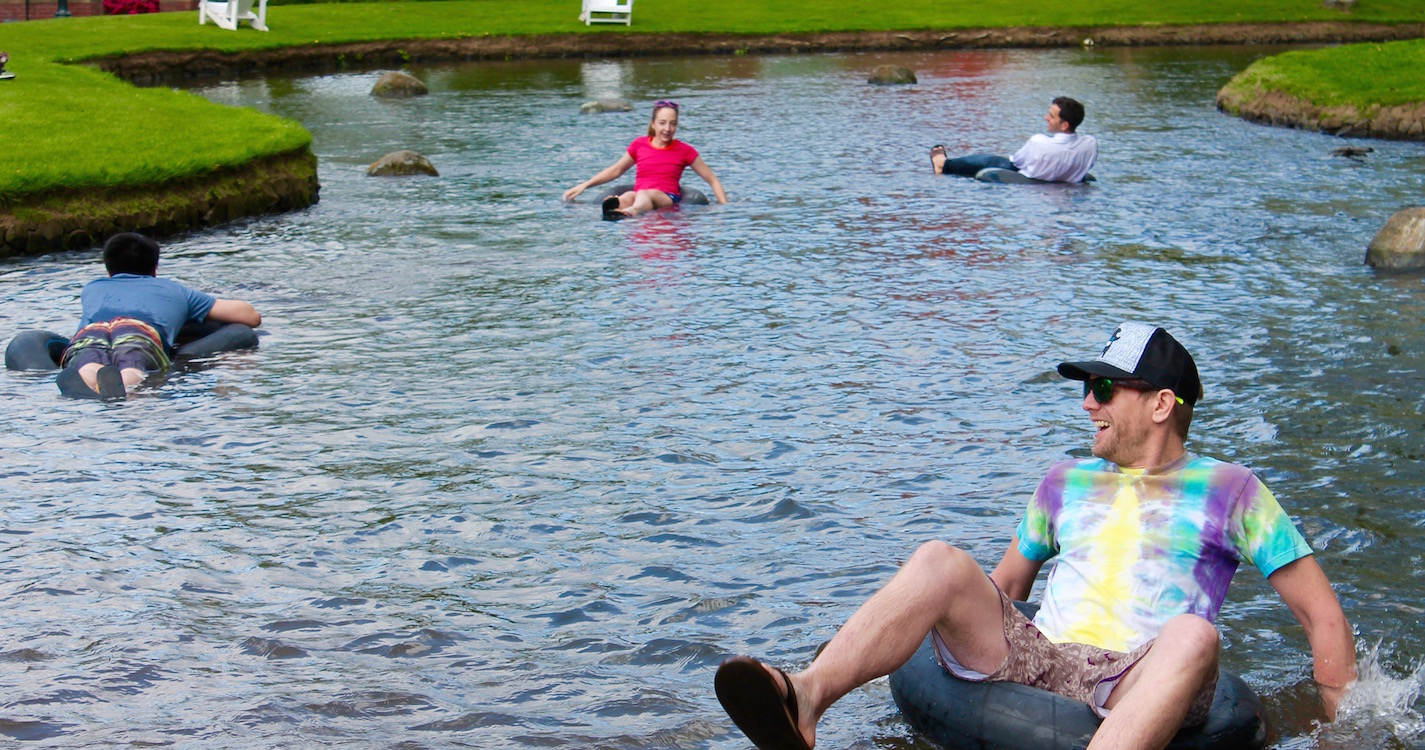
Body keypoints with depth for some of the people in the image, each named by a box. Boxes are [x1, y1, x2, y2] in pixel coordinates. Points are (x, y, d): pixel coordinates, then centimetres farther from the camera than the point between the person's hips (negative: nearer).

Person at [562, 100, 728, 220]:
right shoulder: (639, 145, 16)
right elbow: (616, 170, 29)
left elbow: (712, 180, 14)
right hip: (639, 197, 3)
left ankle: (630, 212, -74)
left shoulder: (684, 151, 10)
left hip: (669, 200, -3)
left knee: (644, 193, -39)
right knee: (629, 196, -36)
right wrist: (584, 185, 23)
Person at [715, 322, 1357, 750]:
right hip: (1032, 655, 3)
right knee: (941, 562, -21)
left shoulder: (1230, 490, 12)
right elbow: (1004, 586, 33)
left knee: (1192, 634, -37)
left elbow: (1322, 615, 12)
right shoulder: (1067, 481, 25)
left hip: (1132, 685, -3)